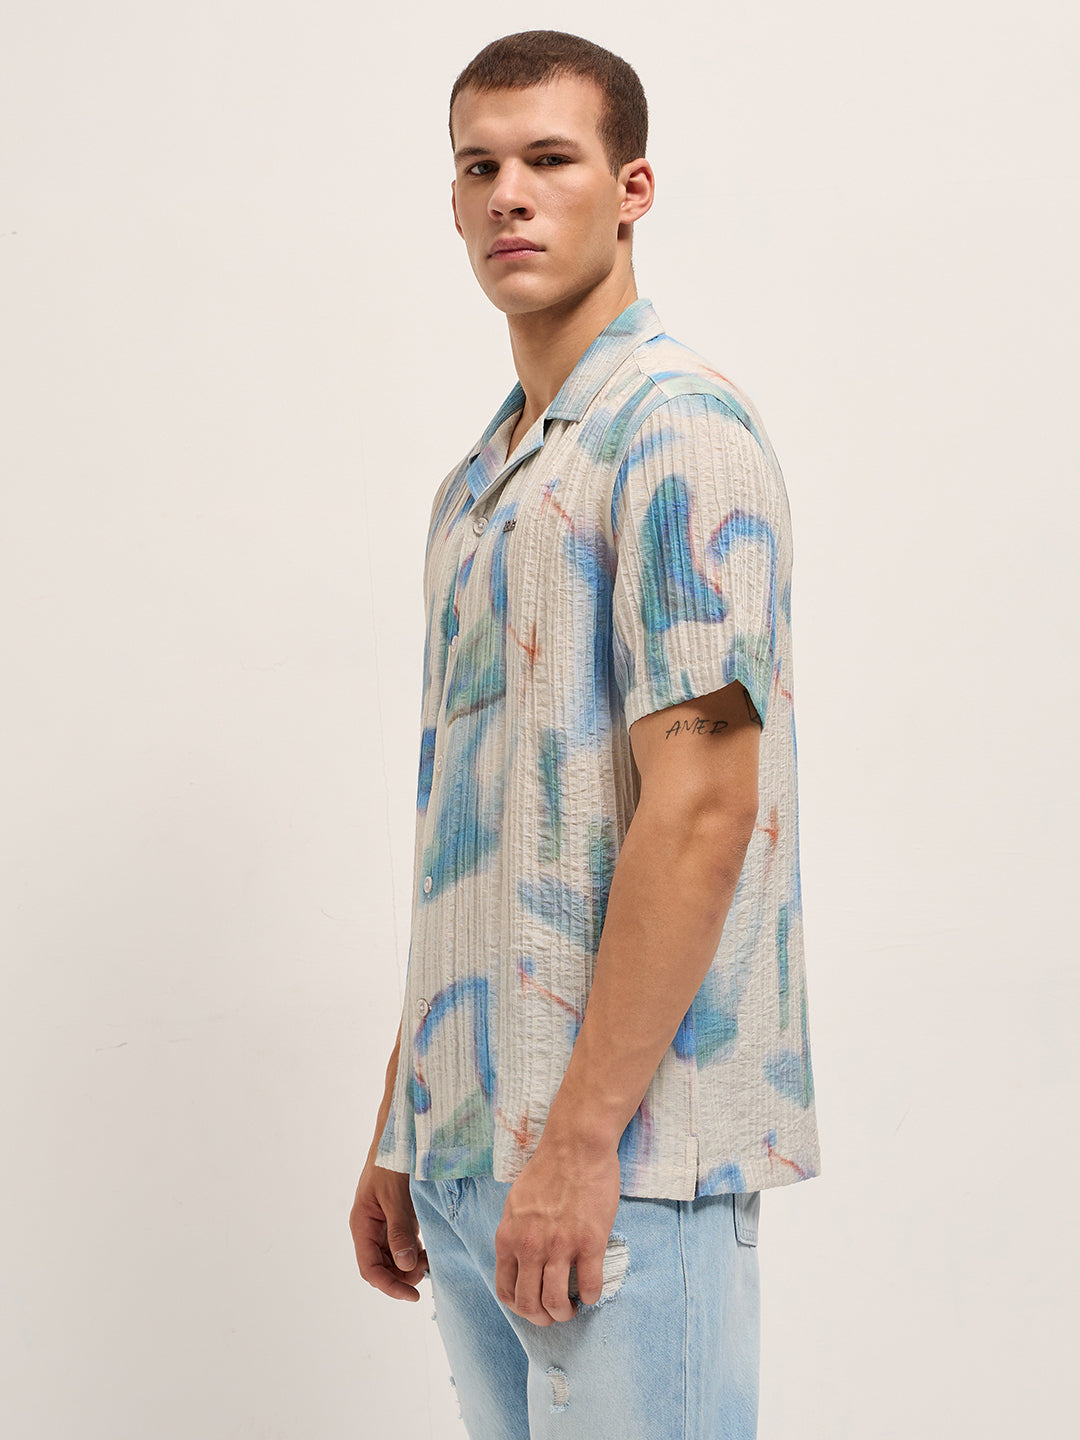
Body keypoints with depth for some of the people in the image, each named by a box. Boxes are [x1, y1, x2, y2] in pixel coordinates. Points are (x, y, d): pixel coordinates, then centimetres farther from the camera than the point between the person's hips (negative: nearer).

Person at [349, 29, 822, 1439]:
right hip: (464, 1161, 8)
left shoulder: (681, 429, -10)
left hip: (627, 1156, -8)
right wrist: (400, 1126, 15)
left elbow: (701, 803, -18)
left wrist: (581, 1137, -19)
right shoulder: (477, 482, 16)